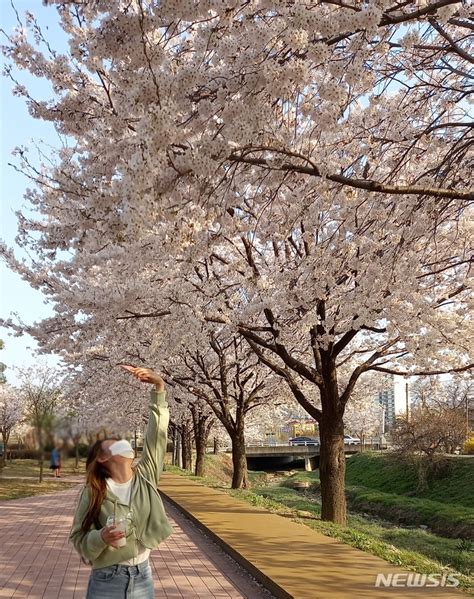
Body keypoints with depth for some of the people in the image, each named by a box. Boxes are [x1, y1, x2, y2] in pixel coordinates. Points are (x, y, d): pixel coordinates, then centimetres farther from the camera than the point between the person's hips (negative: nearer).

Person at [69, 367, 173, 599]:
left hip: (142, 577, 3)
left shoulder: (145, 476, -2)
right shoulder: (93, 492, -11)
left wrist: (159, 388, -14)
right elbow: (78, 539, -4)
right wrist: (101, 538, -26)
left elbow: (157, 433, -8)